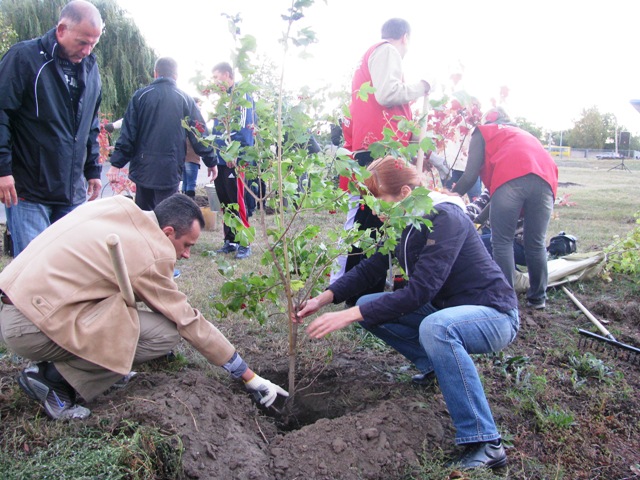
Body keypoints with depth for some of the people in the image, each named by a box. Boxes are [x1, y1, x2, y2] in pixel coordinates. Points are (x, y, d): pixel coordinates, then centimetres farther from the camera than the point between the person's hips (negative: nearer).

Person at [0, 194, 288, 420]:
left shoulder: (118, 207, 5)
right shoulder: (150, 258, -15)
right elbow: (190, 323, -9)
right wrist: (249, 376, 1)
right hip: (33, 327, -9)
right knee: (165, 333, -15)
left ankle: (54, 365, 13)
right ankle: (54, 377, -5)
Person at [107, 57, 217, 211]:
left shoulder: (140, 95, 1)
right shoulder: (186, 100, 2)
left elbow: (128, 132, -3)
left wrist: (117, 163, 0)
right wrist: (211, 162, 12)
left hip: (143, 168, 1)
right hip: (170, 171, -1)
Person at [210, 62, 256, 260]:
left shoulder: (241, 96, -6)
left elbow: (244, 128, -15)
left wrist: (235, 154, -21)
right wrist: (212, 151, 13)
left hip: (233, 160, -9)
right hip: (220, 159, 9)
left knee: (236, 201, -6)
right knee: (225, 202, 12)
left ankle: (245, 243, 3)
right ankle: (230, 240, 21)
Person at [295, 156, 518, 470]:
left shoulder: (446, 218, -26)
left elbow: (419, 292, -32)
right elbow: (369, 268, 4)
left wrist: (349, 315, -34)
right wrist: (324, 298, -10)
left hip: (494, 314, -8)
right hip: (445, 310, 8)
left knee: (434, 327, -40)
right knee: (370, 306, 0)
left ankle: (486, 445, -29)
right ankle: (435, 365, 14)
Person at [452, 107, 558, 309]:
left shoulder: (483, 132, 25)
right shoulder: (524, 133, 42)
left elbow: (470, 175, 11)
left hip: (510, 178, -5)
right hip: (546, 178, 5)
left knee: (502, 242, 3)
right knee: (536, 243, 13)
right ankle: (538, 298, 19)